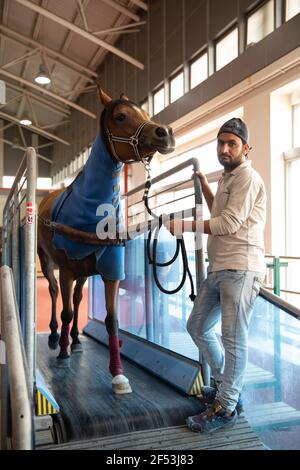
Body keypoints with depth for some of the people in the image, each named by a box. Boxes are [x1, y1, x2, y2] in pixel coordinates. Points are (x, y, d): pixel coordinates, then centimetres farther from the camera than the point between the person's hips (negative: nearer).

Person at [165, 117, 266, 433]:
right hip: (218, 269, 10)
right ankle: (228, 386, 31)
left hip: (239, 269, -10)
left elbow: (229, 223, -15)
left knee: (233, 339, -5)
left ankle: (226, 408, 7)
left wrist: (184, 226, -11)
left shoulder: (247, 177, -7)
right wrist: (204, 185, 29)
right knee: (197, 327, 17)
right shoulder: (227, 179, 22)